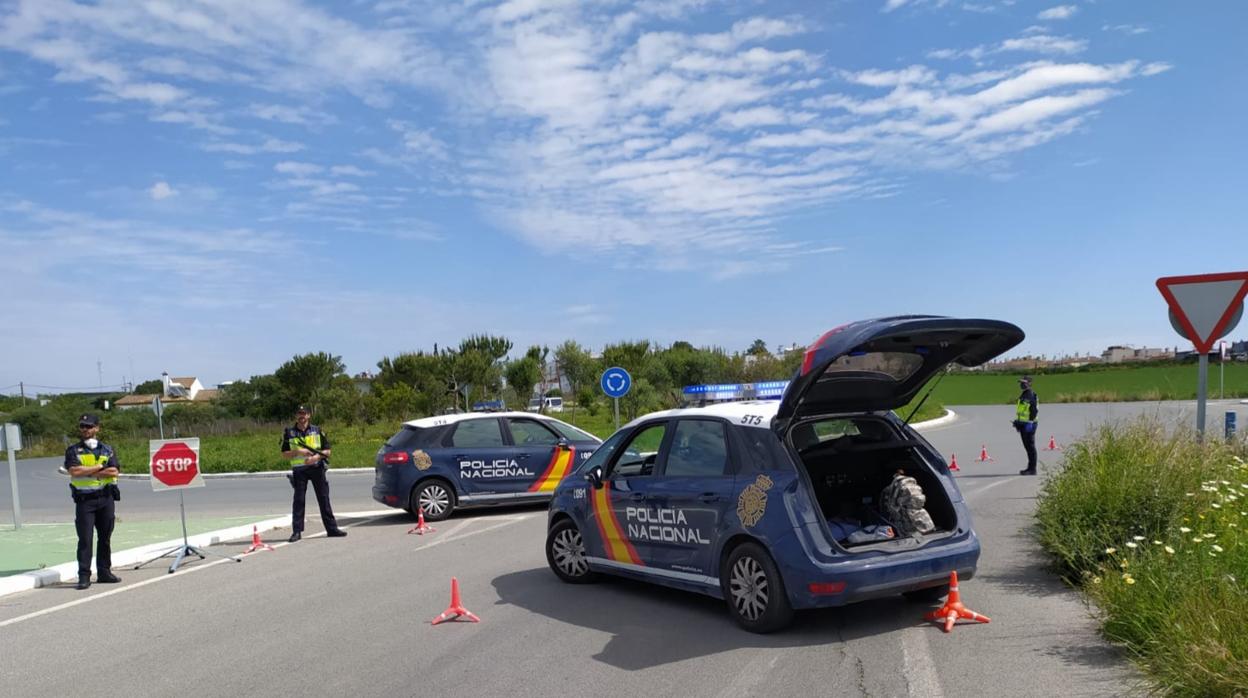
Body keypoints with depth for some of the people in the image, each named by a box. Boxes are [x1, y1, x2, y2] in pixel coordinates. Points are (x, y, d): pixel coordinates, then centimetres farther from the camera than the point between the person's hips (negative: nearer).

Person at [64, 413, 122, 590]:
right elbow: (74, 471, -13)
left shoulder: (107, 450, 10)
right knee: (85, 538, -6)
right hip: (84, 499, -2)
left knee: (105, 537, 8)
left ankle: (104, 572, 16)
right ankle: (84, 576, -4)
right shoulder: (73, 451, 6)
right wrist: (100, 466, -9)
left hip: (106, 498, 2)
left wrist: (86, 472, -9)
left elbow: (114, 471, -6)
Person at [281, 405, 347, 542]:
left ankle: (331, 529, 7)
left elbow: (327, 450, 6)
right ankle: (297, 531, 3)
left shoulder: (317, 431, 8)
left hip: (317, 468, 1)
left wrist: (316, 457, -12)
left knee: (324, 498, 3)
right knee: (298, 500, -3)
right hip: (299, 470, -1)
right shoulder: (289, 433, 6)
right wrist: (298, 452, -14)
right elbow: (285, 454, 3)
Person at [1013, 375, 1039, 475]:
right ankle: (1030, 468, 20)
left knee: (1030, 447, -5)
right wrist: (1017, 422, 21)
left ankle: (1032, 469, -1)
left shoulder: (1031, 395, -13)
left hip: (1029, 425, -10)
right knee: (1027, 447, 13)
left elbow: (1035, 410, -19)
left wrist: (1030, 422, -23)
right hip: (1023, 424, 10)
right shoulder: (1022, 395, 17)